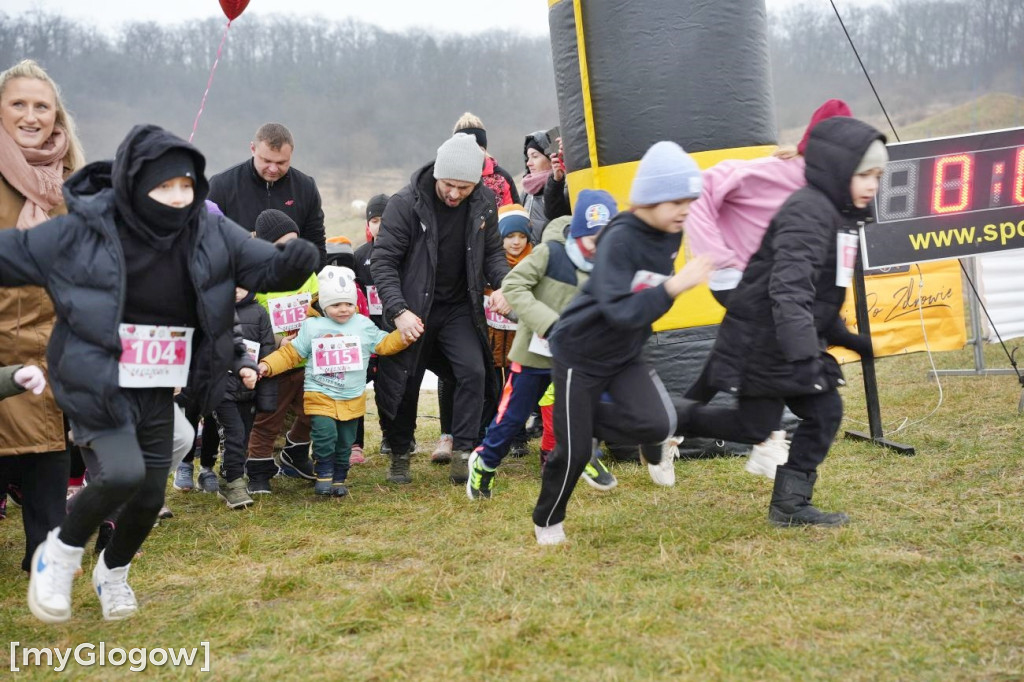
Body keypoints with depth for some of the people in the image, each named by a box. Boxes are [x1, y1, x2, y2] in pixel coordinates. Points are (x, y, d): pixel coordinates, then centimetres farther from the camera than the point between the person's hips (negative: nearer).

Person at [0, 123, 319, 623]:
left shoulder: (212, 234, -7)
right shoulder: (82, 232, -15)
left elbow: (266, 267, 1)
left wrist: (293, 263, -23)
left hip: (159, 394, 4)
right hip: (96, 388, -4)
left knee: (149, 498, 10)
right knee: (122, 473, -26)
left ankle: (113, 572, 43)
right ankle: (61, 552, 6)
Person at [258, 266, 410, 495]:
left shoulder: (364, 325, 5)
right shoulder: (312, 326, 0)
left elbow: (384, 344, 10)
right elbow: (291, 353, 3)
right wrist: (268, 365, -9)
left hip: (352, 398, 3)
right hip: (320, 396, -2)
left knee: (345, 442, 10)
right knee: (325, 434, -19)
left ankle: (339, 479, 27)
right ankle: (324, 475, 1)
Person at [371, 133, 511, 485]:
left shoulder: (484, 203, -7)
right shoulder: (405, 204, -19)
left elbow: (493, 250, 7)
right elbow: (383, 261, -17)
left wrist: (501, 285, -13)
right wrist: (398, 311, -28)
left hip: (460, 308, 3)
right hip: (413, 309, -2)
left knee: (473, 371, -15)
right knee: (404, 382, 5)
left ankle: (463, 452, -6)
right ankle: (399, 455, 25)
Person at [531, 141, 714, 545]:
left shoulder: (672, 234, -4)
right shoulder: (620, 239, -26)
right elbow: (619, 312, -36)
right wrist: (674, 287, -42)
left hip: (626, 356, 6)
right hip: (580, 353, -6)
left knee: (659, 423, -17)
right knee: (575, 451, -1)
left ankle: (588, 417, 14)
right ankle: (547, 521, 27)